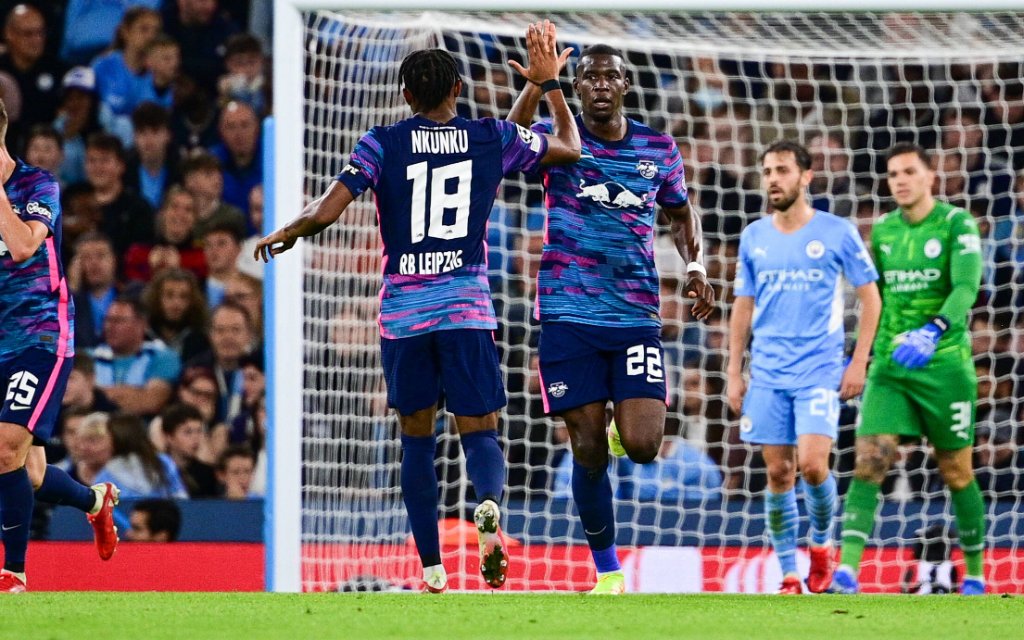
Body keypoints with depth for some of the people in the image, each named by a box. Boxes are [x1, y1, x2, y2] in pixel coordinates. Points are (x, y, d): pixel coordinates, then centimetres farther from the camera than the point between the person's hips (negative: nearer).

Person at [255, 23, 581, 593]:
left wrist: (285, 235, 12)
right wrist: (550, 83, 30)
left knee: (417, 438, 12)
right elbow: (570, 147, 20)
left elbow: (326, 212, -7)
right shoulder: (494, 139, 4)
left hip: (403, 311, 0)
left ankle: (432, 569, 6)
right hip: (468, 309, 0)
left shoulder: (383, 145, 0)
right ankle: (490, 505, -33)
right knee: (481, 433, 3)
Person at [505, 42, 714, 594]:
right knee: (588, 451, -1)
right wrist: (536, 83, -41)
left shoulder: (658, 149, 7)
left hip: (637, 315, 1)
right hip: (569, 315, -1)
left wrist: (696, 265, 4)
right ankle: (607, 570, 14)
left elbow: (681, 215, 24)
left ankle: (629, 423, 25)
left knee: (642, 446, -13)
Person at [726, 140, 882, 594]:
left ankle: (821, 543, 12)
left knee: (812, 464, -16)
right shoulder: (753, 237, 8)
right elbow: (742, 307, 14)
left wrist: (859, 361, -5)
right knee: (779, 474, 1)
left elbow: (869, 297, 2)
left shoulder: (836, 232, -2)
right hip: (767, 375, 3)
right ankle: (789, 577, 8)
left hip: (820, 370, -3)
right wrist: (734, 373, 9)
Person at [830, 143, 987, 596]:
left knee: (957, 474, 5)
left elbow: (966, 287, -21)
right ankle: (847, 573, -21)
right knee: (869, 461, -13)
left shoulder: (957, 224, -7)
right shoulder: (882, 230, 9)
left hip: (944, 366, -4)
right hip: (889, 368, 4)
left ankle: (975, 575, 22)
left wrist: (932, 332, -37)